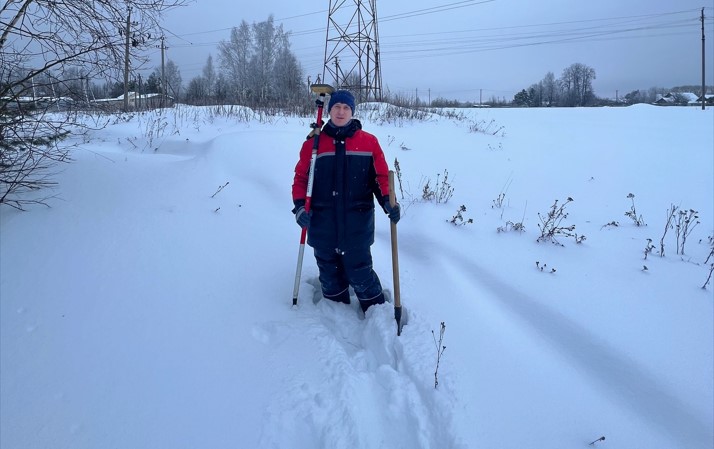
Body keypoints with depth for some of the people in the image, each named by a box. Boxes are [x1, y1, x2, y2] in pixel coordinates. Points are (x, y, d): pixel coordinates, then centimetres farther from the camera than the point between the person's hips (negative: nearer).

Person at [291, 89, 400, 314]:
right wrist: (300, 206, -6)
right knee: (329, 273, 14)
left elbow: (381, 176, 4)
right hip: (322, 223, 2)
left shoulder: (369, 142, 2)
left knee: (360, 273, 1)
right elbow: (301, 177, 8)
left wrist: (387, 201, -13)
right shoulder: (313, 143, 4)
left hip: (357, 223, -2)